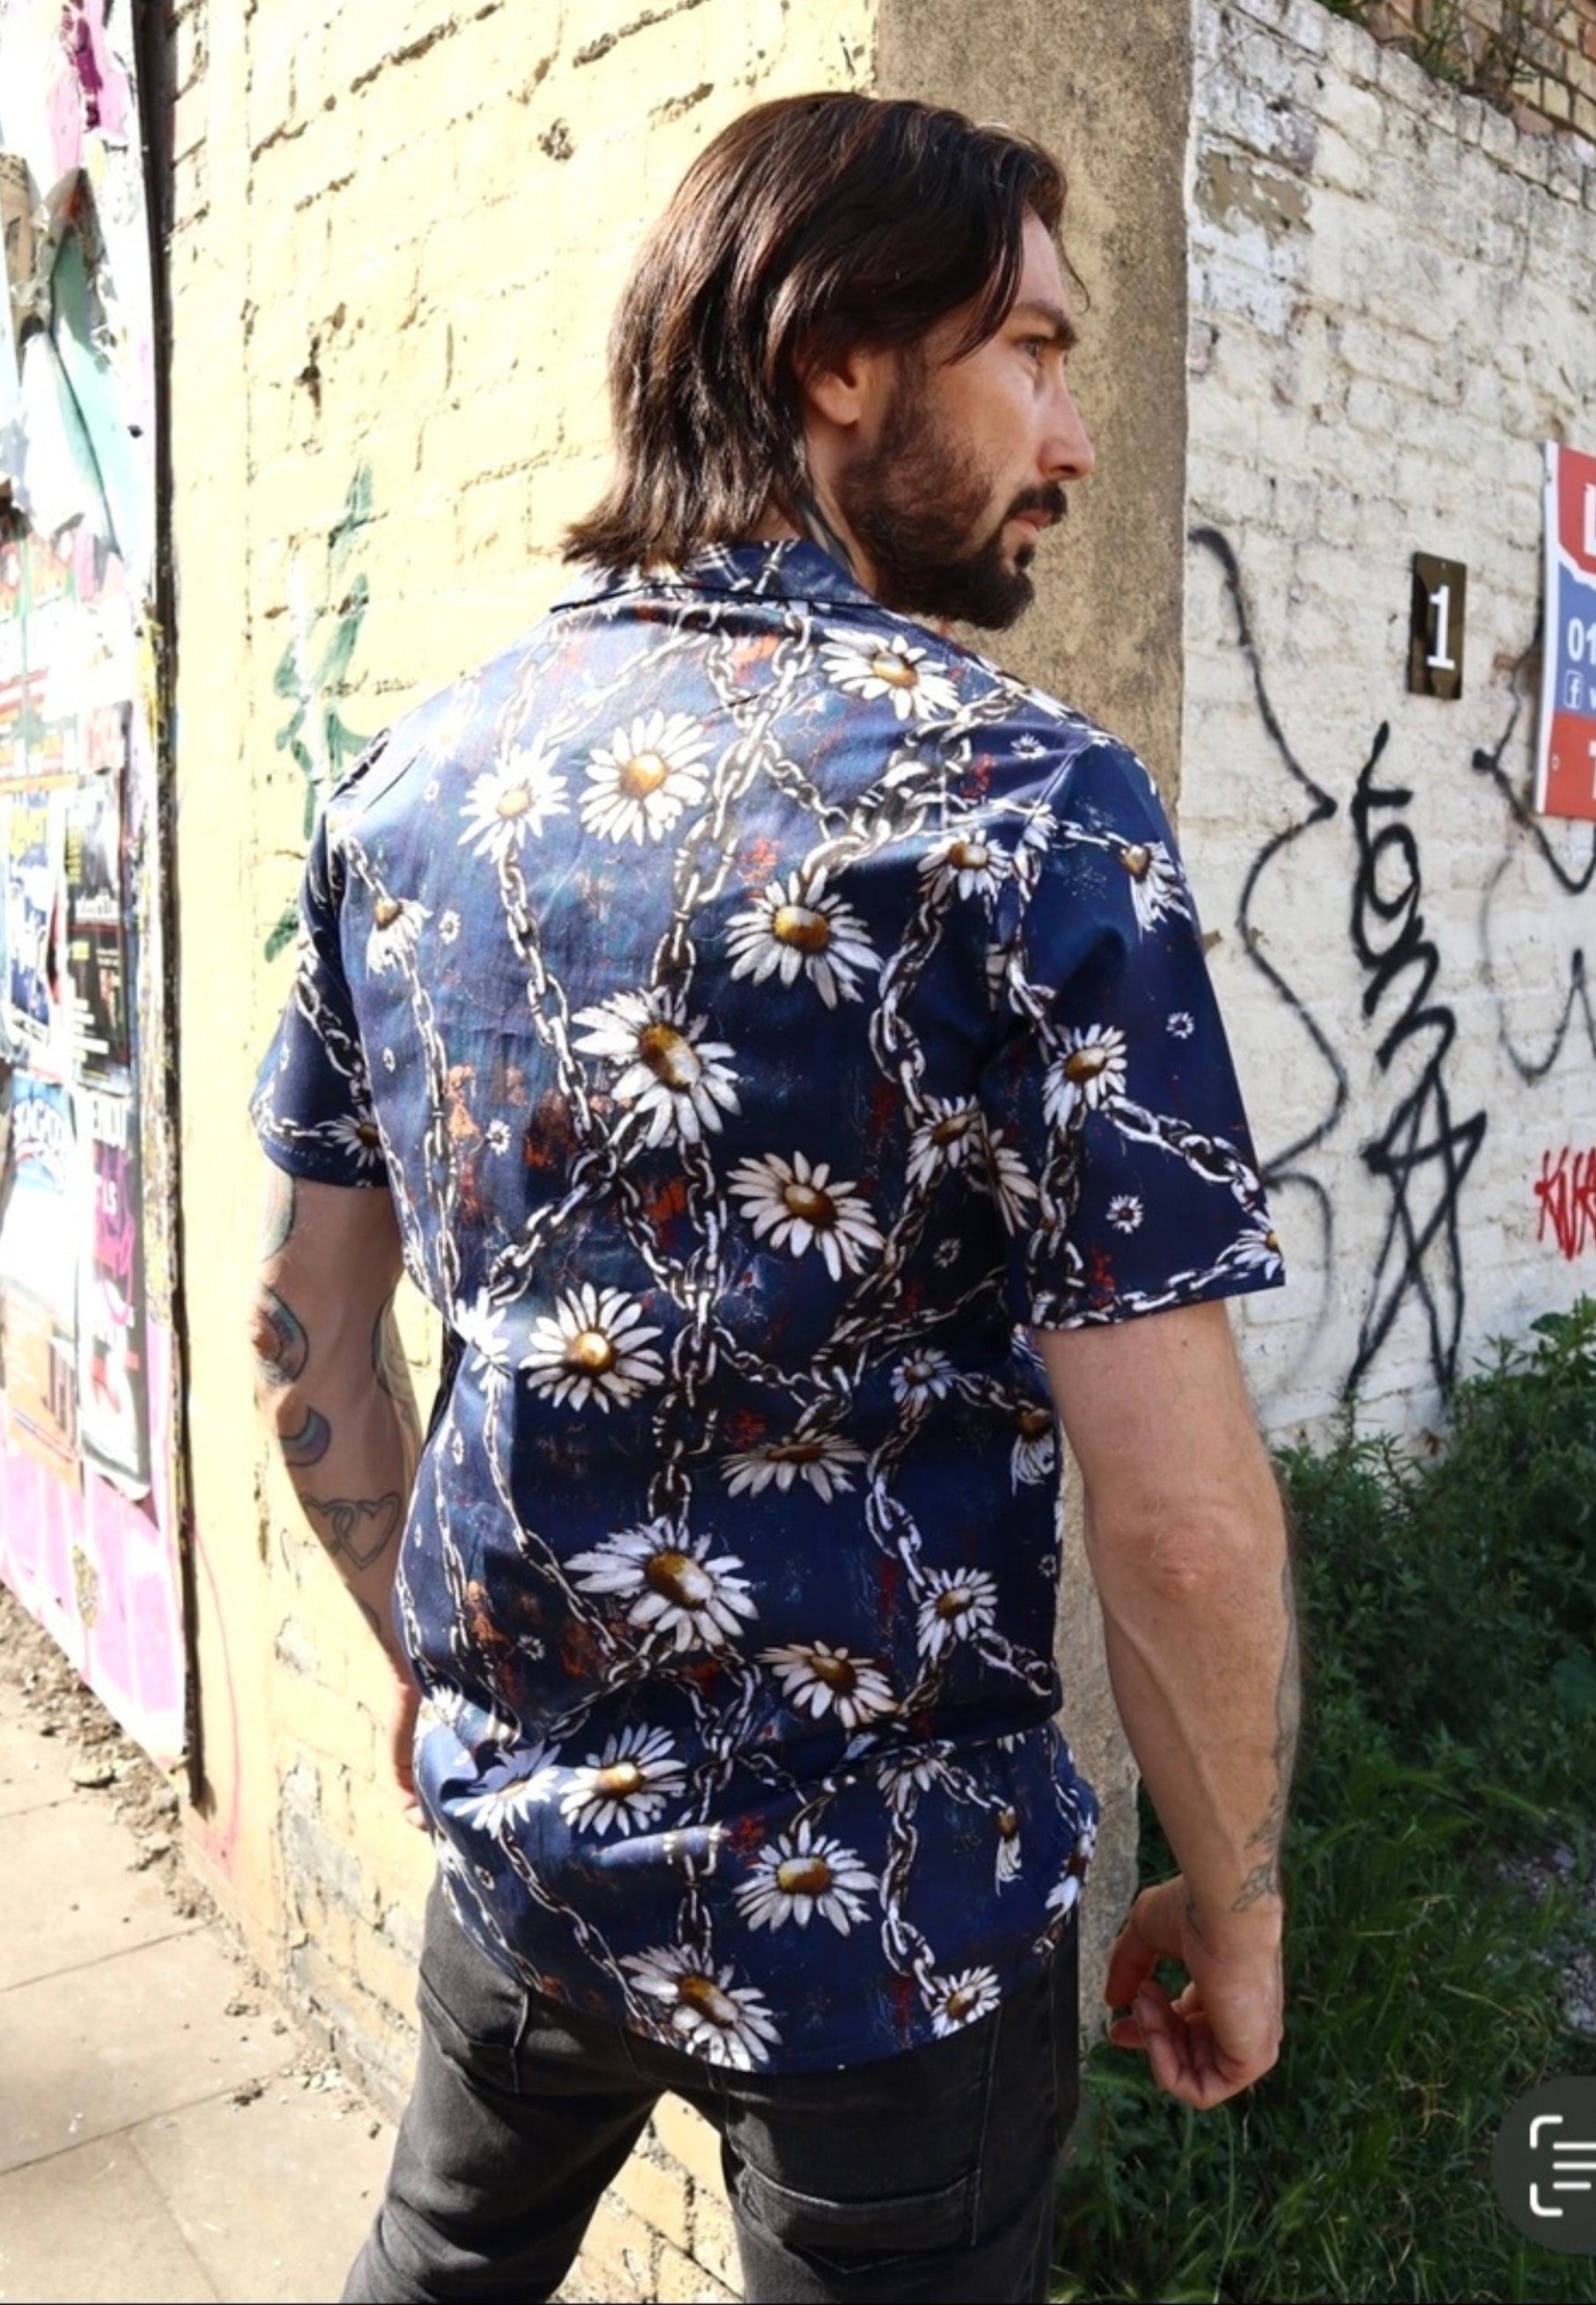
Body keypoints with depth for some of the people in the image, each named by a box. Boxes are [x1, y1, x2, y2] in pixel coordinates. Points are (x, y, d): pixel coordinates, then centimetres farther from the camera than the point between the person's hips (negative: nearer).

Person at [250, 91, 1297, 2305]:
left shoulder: (410, 781, -3)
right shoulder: (1026, 802, -20)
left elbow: (305, 1331, 4)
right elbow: (1180, 1518, -21)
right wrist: (1234, 1905, -3)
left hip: (514, 1826, 5)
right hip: (881, 1908, -4)